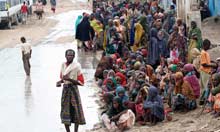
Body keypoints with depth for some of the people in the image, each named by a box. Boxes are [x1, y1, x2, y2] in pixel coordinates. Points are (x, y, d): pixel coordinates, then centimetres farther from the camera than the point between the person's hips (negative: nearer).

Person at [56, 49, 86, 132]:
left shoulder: (76, 66, -10)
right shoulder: (63, 65, 5)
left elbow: (81, 82, -11)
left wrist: (69, 79, -21)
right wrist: (59, 82, -1)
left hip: (73, 89, -4)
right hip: (65, 89, 5)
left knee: (76, 111, 0)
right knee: (65, 112, 5)